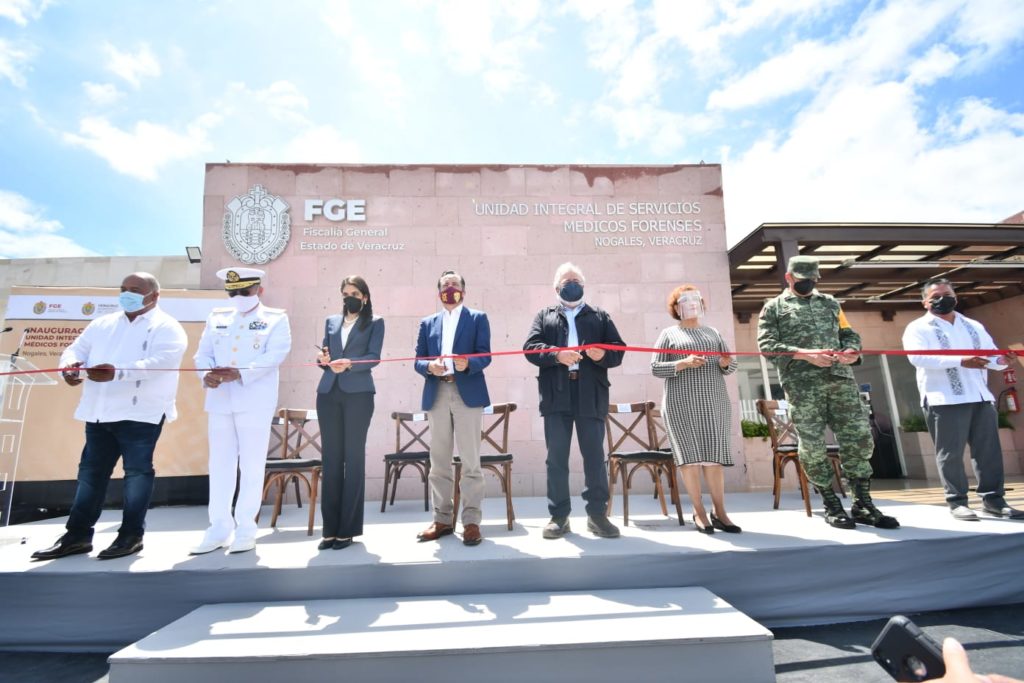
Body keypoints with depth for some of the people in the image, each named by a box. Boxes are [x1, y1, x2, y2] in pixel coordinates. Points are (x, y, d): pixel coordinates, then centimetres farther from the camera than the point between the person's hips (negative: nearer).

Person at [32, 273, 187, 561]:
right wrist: (70, 365, -10)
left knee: (137, 472, 1)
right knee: (91, 472, 13)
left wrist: (117, 373, -34)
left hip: (140, 412, -7)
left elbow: (159, 362, -20)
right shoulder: (102, 324, 18)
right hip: (99, 412, 7)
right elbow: (76, 348, 14)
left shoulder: (166, 327, -5)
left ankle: (131, 535, 12)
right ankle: (77, 535, 24)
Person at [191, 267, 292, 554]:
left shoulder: (275, 319, 2)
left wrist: (240, 373, -23)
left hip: (255, 401, -4)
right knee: (220, 464, 8)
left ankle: (245, 530, 11)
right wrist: (207, 375, -11)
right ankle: (219, 529, 18)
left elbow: (274, 355, -11)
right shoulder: (216, 317, 16)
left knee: (251, 465, 1)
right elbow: (202, 353, 10)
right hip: (220, 400, 5)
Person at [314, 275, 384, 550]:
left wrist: (349, 363, -23)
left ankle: (347, 529, 6)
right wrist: (323, 359, -7)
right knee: (331, 458, 4)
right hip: (328, 394, 4)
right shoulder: (331, 321, 18)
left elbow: (374, 357, -7)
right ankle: (330, 529, 11)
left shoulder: (375, 323, 6)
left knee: (353, 458, -1)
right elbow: (324, 355, 16)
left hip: (358, 394, -4)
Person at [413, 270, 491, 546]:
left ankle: (471, 521, 5)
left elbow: (485, 356, -2)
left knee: (470, 461, -3)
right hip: (436, 395, 4)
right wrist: (429, 366, -12)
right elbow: (418, 360, 10)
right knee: (439, 461, 8)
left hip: (468, 394, -3)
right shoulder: (427, 323, 18)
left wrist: (468, 363, -23)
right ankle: (442, 519, 18)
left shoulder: (478, 318, 9)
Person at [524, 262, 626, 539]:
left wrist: (603, 355, -14)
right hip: (556, 396, 0)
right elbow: (530, 347, 1)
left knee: (595, 457, 3)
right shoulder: (544, 315, 16)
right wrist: (557, 354, -17)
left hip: (591, 396, 0)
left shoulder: (600, 316, 18)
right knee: (556, 458, 3)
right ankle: (559, 516, 13)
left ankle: (597, 514, 14)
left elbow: (618, 350, 9)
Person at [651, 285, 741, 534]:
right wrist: (684, 363, -16)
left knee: (714, 455, 1)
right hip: (681, 404, -3)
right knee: (690, 455, -2)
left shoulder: (713, 333, 18)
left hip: (714, 403, 3)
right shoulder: (669, 334, 7)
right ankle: (699, 512, 6)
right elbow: (655, 368, -2)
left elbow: (731, 366, 16)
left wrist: (725, 364, -7)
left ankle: (719, 511, 8)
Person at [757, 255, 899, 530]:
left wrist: (852, 350, -2)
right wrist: (805, 355, -16)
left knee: (859, 437, 1)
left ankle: (863, 504, 14)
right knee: (812, 445, -1)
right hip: (802, 385, -4)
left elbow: (849, 333, 22)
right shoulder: (774, 307, 8)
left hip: (841, 378, 4)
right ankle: (832, 506, 13)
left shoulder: (830, 303, 23)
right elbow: (766, 344, -4)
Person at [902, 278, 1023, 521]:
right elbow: (918, 357, -17)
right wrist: (960, 361, -25)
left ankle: (992, 499, 18)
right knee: (950, 453, -2)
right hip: (944, 400, -6)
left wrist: (1000, 359, -7)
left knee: (989, 450, 8)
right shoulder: (918, 328, 0)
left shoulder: (974, 326, 21)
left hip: (981, 397, 6)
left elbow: (992, 353, 18)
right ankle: (957, 501, 6)